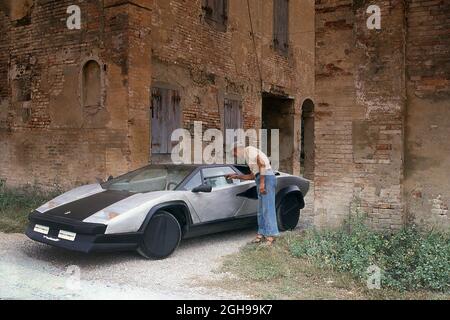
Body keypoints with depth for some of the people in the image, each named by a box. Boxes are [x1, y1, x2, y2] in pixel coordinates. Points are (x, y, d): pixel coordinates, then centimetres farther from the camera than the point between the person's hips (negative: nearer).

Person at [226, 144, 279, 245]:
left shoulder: (249, 149, -1)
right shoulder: (248, 157, 28)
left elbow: (262, 163, -15)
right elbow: (252, 176, 33)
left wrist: (262, 182, -19)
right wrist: (236, 176, 36)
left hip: (266, 177, -10)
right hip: (261, 179, 10)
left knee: (267, 208, -12)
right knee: (261, 209, 9)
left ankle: (271, 236, -12)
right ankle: (262, 234, 12)